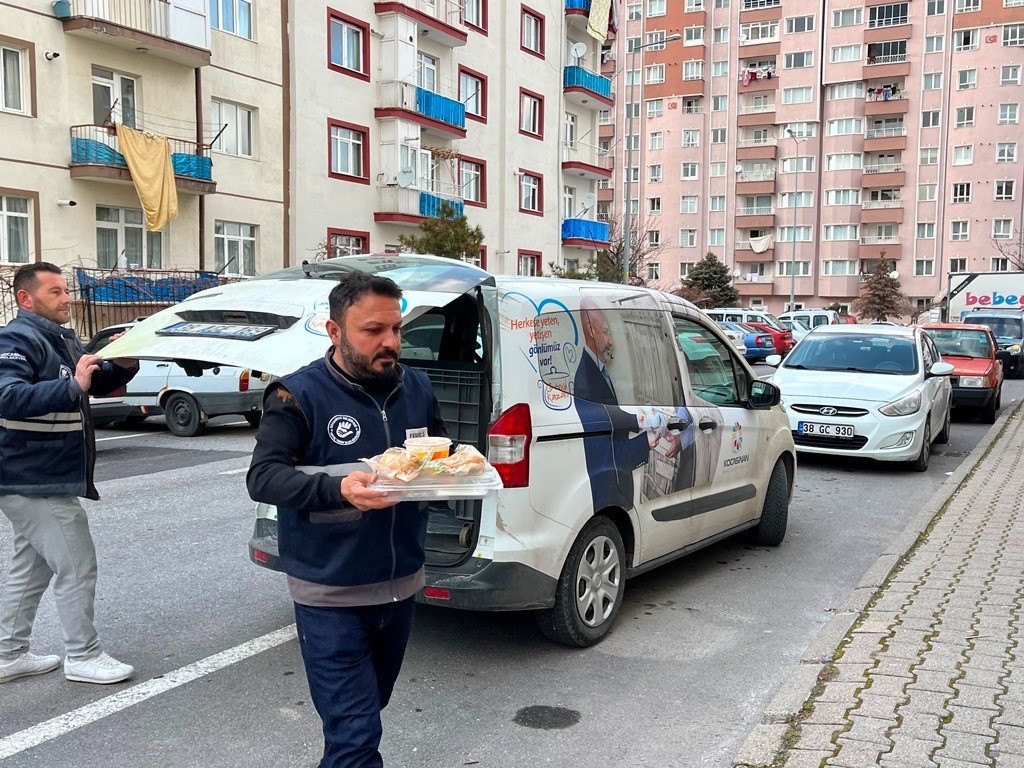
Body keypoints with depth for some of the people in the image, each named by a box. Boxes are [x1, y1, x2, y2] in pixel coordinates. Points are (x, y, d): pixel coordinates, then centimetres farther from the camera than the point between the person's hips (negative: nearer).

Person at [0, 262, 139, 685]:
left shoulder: (62, 339, 15)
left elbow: (99, 384, 22)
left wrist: (122, 366, 1)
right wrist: (73, 385, -37)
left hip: (42, 480, 10)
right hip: (36, 482, -10)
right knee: (77, 567, -4)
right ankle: (83, 657, 7)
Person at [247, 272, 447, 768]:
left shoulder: (417, 388, 3)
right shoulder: (300, 395, -13)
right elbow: (261, 478, -19)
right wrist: (338, 488, -35)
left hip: (401, 587, 6)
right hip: (331, 597, -6)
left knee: (367, 714, 22)